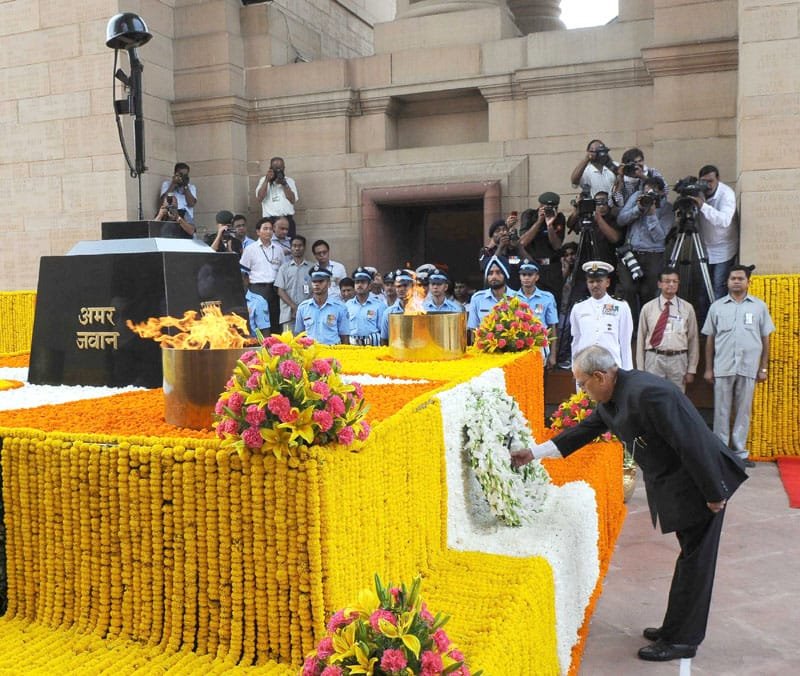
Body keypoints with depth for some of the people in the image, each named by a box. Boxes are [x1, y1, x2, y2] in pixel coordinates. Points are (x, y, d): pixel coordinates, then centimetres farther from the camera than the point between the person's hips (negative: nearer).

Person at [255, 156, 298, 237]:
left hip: (288, 219, 1)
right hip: (270, 220, -1)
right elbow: (260, 198, -5)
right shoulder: (264, 180, 11)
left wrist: (284, 184, -8)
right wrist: (267, 180, -8)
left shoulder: (289, 181, 13)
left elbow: (293, 200, 0)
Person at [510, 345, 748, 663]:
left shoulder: (646, 393, -29)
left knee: (693, 562, 3)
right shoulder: (613, 397, 2)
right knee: (691, 559, 19)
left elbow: (690, 444, -28)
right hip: (671, 485, 9)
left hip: (698, 484, -9)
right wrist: (534, 453, 16)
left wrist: (713, 494, -20)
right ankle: (678, 629, 30)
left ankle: (681, 641, 14)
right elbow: (585, 430, 15)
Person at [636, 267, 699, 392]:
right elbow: (641, 339, 4)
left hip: (678, 360, 1)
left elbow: (693, 340, 7)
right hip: (654, 359, -1)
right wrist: (640, 369, 1)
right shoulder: (648, 308, 4)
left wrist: (691, 369, 4)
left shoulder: (687, 308, 6)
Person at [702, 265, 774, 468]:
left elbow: (765, 338, 9)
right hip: (723, 368, 0)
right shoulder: (717, 306, 7)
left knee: (743, 411, 6)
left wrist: (764, 368, 5)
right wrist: (708, 368, 5)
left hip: (749, 368, 0)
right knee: (722, 411, 4)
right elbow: (710, 339, 8)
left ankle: (740, 452, 14)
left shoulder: (759, 306, 7)